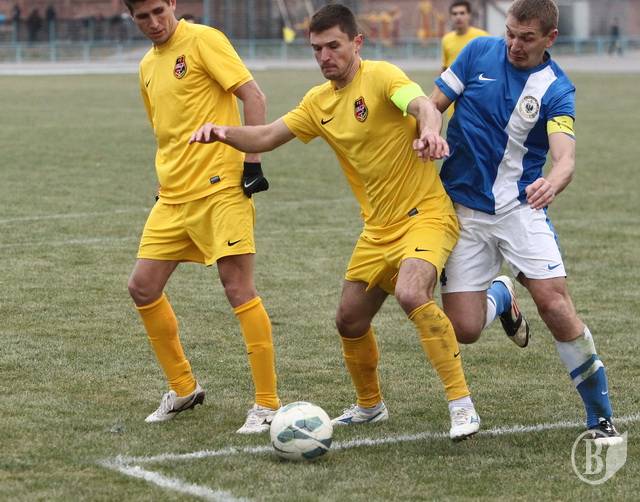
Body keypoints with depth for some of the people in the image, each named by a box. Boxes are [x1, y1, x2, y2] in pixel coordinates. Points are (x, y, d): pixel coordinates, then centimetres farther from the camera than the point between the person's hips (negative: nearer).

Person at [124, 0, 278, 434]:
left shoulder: (202, 40, -7)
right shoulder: (147, 66, 16)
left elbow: (253, 96, -12)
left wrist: (253, 162, -17)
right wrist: (168, 178, 19)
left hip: (220, 187, -8)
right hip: (173, 197, 8)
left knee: (239, 289, -10)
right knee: (143, 287, 6)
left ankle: (268, 405, -4)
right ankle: (183, 389, 21)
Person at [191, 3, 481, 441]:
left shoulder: (380, 76, -15)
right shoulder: (319, 102, 8)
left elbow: (423, 105, -34)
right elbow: (267, 137, 10)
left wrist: (430, 132, -58)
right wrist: (225, 133, -11)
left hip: (425, 212, -8)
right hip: (379, 227, 8)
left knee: (411, 294, -32)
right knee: (351, 320, 12)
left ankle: (462, 405, -23)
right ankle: (370, 405, 38)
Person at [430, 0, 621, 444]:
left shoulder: (557, 89, -7)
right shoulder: (479, 53, 0)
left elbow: (565, 157, -21)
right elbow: (433, 104, 6)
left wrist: (553, 183, -45)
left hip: (521, 207, -1)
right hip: (464, 209, 2)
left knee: (554, 302, -18)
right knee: (464, 329, -8)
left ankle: (600, 415, -2)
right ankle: (501, 296, 31)